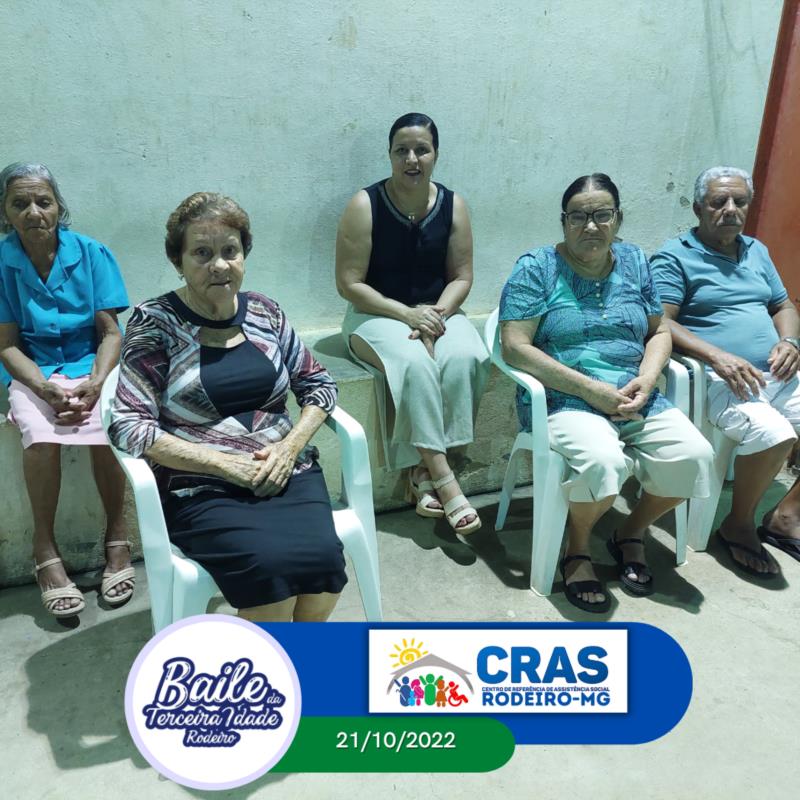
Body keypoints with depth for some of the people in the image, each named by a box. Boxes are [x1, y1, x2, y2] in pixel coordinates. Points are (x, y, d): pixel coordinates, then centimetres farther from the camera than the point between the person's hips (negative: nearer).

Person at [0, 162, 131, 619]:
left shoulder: (92, 253, -4)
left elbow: (110, 332, -4)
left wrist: (95, 383, -20)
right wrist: (48, 390, -19)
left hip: (91, 363, 0)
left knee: (106, 429, -29)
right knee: (41, 437, -29)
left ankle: (117, 535, -8)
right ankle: (45, 550, -12)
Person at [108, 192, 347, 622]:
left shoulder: (264, 311, 10)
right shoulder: (154, 322, -1)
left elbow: (318, 384, 14)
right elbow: (129, 426, -7)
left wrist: (290, 445, -4)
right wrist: (224, 462, -14)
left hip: (287, 472, 3)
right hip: (202, 490, -3)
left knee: (323, 558, -25)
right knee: (270, 564, -30)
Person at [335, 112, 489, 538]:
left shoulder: (452, 205, 2)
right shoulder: (366, 205, -9)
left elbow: (462, 277, 5)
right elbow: (349, 284, -11)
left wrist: (438, 312, -16)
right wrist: (406, 313, -20)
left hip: (437, 310, 4)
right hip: (377, 314, -3)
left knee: (467, 358, -29)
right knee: (414, 363, -34)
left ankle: (424, 469, -18)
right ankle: (443, 479, -25)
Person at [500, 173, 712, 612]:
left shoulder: (635, 262, 12)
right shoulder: (537, 267, -4)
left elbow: (659, 332, 16)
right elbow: (514, 347, -13)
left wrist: (645, 381, -7)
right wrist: (590, 388, -18)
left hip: (636, 401, 5)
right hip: (564, 401, -5)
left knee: (693, 456, -18)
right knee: (602, 461, -33)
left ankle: (632, 534, 11)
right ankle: (576, 550, -1)